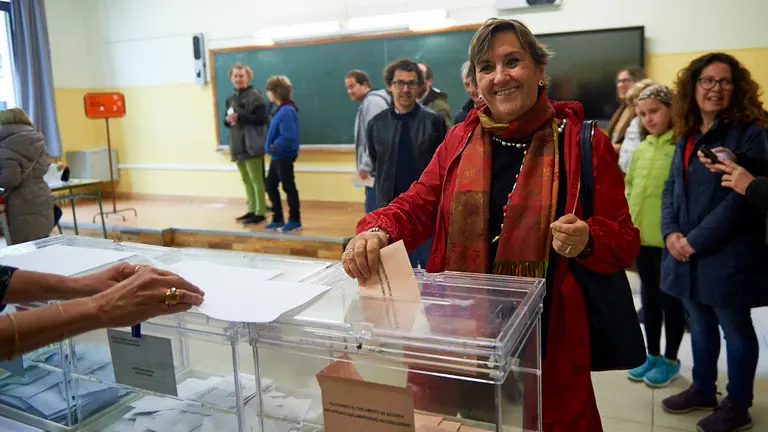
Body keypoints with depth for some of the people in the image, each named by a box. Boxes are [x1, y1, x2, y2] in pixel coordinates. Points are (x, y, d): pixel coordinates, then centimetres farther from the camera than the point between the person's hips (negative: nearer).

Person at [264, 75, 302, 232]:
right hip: (277, 156, 10)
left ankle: (295, 221, 15)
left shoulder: (286, 111, -21)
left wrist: (275, 147, -15)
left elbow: (289, 136, -27)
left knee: (288, 188, 2)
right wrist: (273, 147, 3)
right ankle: (278, 219, 24)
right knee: (270, 185, 15)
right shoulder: (281, 108, 9)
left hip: (284, 156, -10)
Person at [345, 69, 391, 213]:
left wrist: (366, 165, -17)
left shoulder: (372, 101, -13)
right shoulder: (367, 103, 18)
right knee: (374, 210, 15)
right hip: (376, 169, 10)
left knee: (374, 211, -9)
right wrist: (365, 165, 13)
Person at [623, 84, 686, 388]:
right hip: (641, 235, 6)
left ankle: (671, 360, 23)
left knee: (669, 298, 7)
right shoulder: (640, 150, 10)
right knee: (649, 296, 16)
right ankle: (652, 355, 30)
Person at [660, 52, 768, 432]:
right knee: (700, 324, 20)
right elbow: (671, 188, 10)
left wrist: (696, 240, -19)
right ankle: (703, 388, 38)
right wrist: (670, 233, -6)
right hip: (687, 254, 7)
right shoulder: (687, 135, 11)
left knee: (735, 329, 9)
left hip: (727, 256, -6)